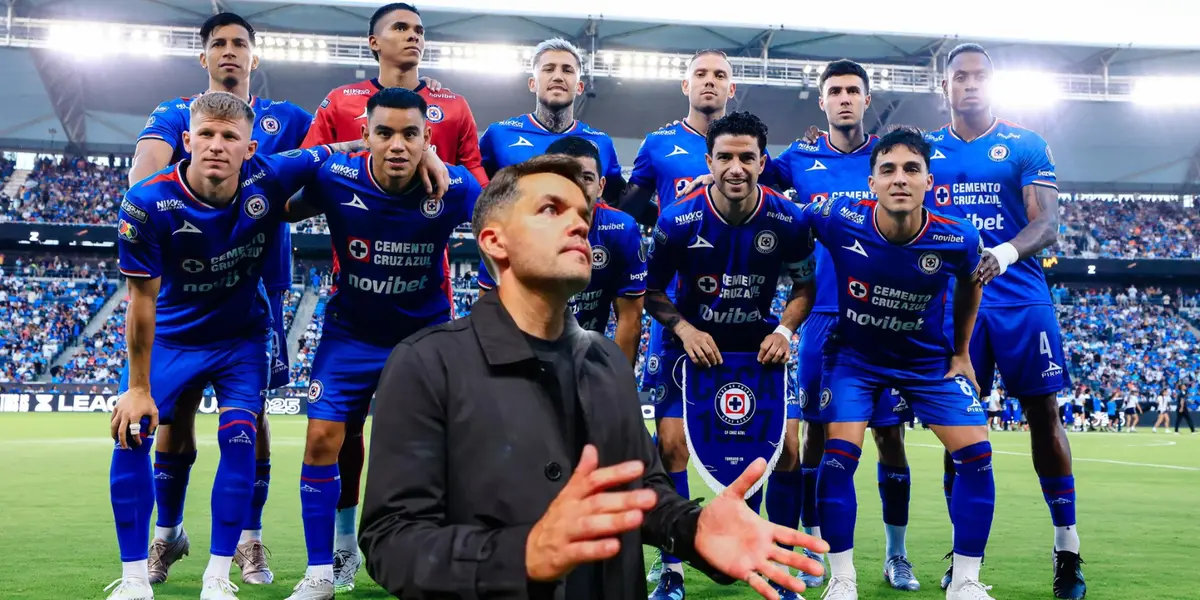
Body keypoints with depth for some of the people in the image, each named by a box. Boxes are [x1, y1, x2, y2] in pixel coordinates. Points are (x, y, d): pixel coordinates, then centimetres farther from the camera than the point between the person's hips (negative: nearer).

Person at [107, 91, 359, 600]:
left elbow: (332, 153, -3)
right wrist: (138, 387, -13)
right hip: (170, 336, 0)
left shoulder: (270, 179, -22)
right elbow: (142, 299, -18)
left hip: (243, 338, 1)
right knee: (131, 435, -11)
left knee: (238, 440, -12)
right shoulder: (148, 203, -25)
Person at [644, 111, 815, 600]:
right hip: (692, 341, -1)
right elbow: (652, 290, -5)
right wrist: (684, 329, -20)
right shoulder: (678, 220, -17)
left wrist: (784, 330, -14)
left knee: (785, 447, -4)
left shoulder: (786, 220, -13)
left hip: (759, 346, 1)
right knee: (671, 442, -12)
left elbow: (804, 284, 2)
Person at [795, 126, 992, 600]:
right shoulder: (838, 220, -26)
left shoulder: (958, 240, -22)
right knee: (839, 454, -16)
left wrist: (961, 352, 9)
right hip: (855, 355, -1)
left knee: (976, 453, -8)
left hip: (929, 360, 1)